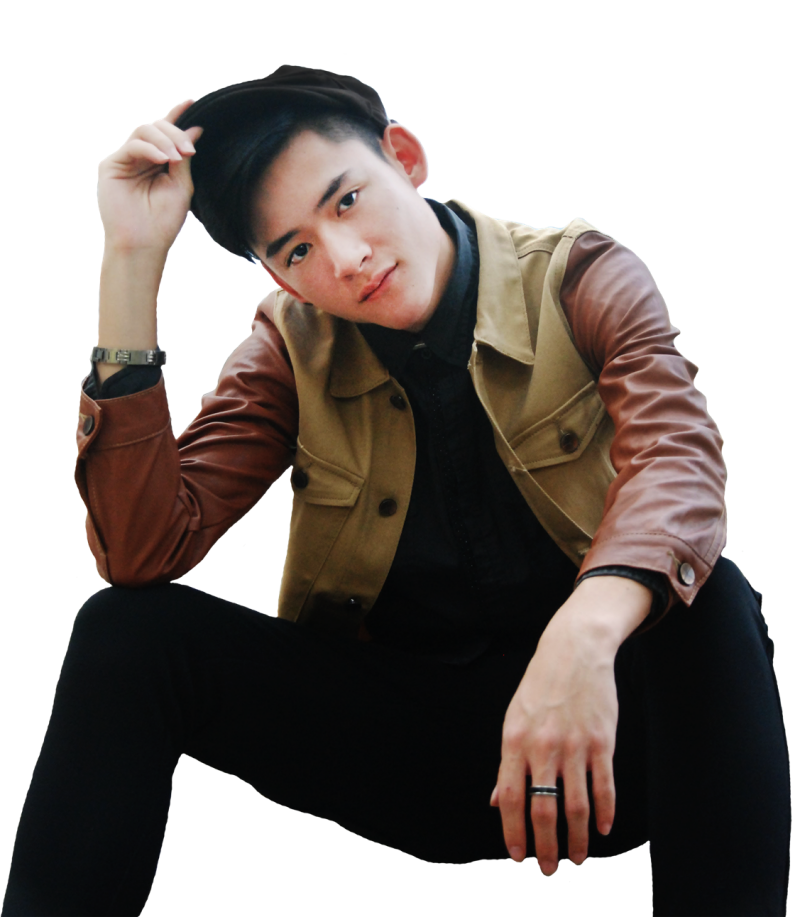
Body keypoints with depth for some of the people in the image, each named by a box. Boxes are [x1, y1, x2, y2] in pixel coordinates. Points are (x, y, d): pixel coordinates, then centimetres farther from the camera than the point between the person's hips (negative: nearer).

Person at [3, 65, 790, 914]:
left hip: (590, 723, -1)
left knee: (711, 602, -32)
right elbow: (145, 551, -14)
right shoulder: (293, 347, -1)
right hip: (387, 728, 2)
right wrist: (132, 261, -19)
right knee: (127, 628, -16)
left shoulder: (582, 280, -6)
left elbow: (678, 456, -25)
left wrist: (585, 631, -47)